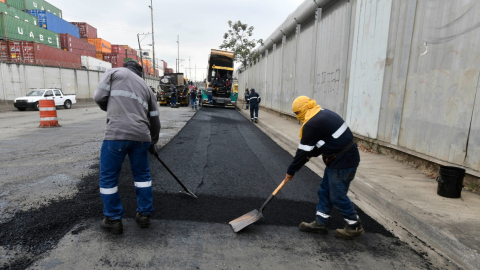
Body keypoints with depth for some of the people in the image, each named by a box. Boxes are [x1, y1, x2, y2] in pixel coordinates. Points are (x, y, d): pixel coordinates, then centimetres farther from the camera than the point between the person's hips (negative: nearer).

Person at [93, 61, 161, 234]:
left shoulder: (114, 72, 13)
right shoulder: (146, 87, 23)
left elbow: (99, 97, 3)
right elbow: (155, 119, 22)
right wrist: (152, 142, 35)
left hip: (117, 133, -4)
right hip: (141, 136, 4)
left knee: (108, 177, 11)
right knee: (142, 175, 20)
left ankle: (113, 220, 20)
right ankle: (144, 215, 27)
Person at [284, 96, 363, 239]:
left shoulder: (312, 124, -21)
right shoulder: (322, 113, 10)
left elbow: (303, 151, -16)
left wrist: (291, 171, -5)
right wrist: (310, 155, 15)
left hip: (343, 162, -11)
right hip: (338, 159, 11)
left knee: (337, 196, 3)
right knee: (324, 191, 15)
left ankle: (355, 227, 21)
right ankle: (320, 223, 25)